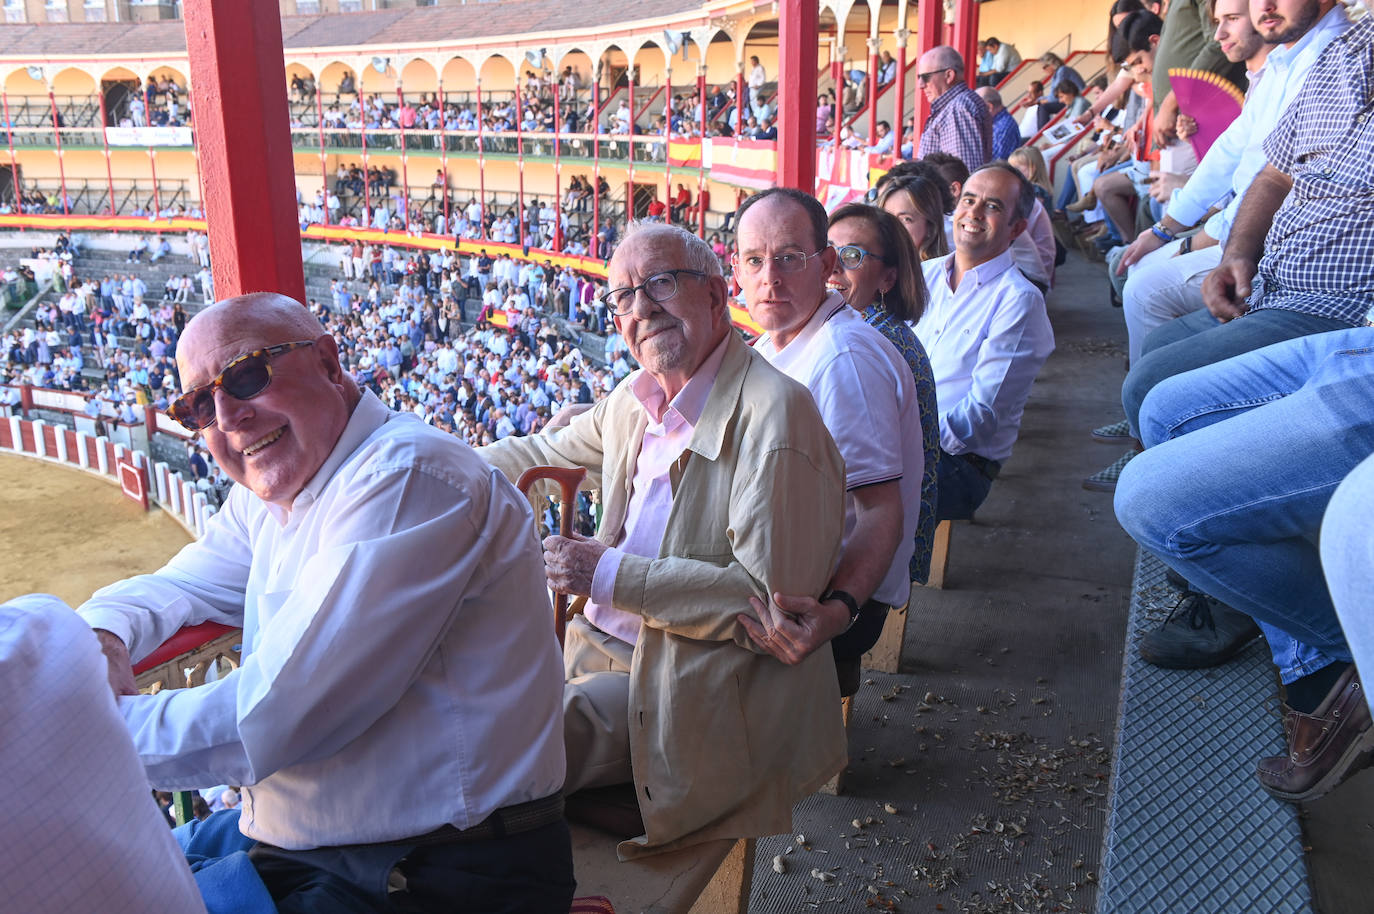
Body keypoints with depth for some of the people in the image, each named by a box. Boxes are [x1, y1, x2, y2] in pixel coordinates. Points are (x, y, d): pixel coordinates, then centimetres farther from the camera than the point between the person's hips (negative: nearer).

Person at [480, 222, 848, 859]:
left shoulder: (773, 413, -19)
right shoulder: (636, 399, 8)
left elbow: (772, 599, -24)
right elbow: (547, 453, 28)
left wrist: (611, 574, -21)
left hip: (693, 683, -8)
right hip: (604, 639, 8)